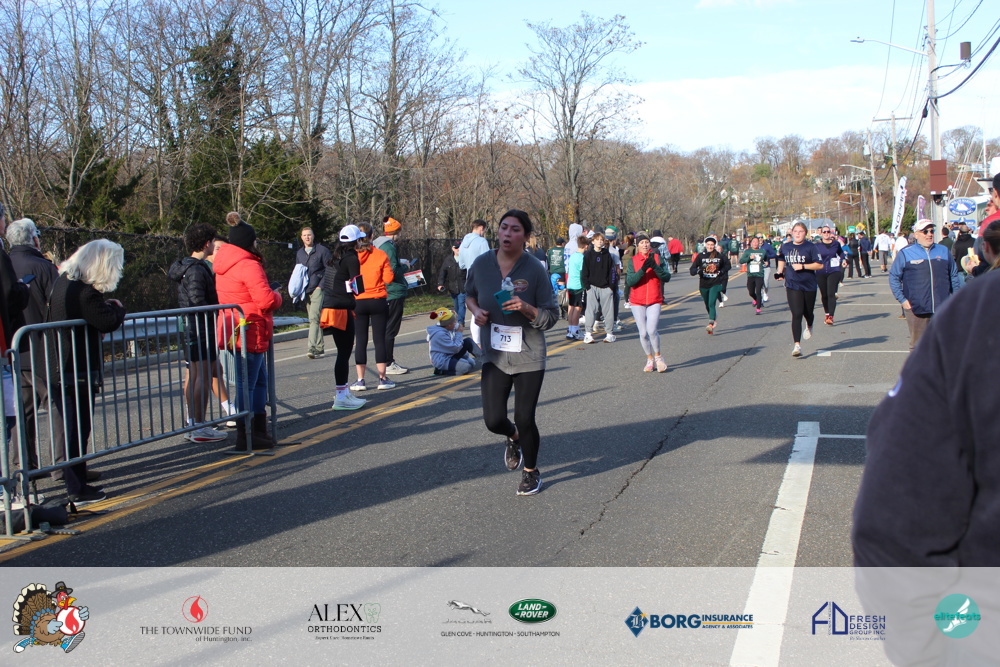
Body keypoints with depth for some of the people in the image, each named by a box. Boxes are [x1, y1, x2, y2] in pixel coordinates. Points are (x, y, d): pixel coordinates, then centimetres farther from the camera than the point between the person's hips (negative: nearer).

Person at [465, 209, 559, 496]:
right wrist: (476, 311, -5)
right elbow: (469, 294, 16)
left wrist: (526, 308, -25)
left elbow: (551, 317, -8)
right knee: (493, 420, -3)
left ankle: (531, 472, 30)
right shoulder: (482, 263, -4)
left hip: (529, 357, -2)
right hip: (494, 356, 3)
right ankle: (513, 437, 36)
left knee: (525, 420, 2)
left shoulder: (535, 270, -12)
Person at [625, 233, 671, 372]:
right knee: (643, 333, 1)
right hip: (637, 302, 1)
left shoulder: (657, 258, 3)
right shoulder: (632, 261, 2)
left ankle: (658, 356, 7)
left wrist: (655, 266, -20)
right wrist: (643, 269, -22)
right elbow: (629, 281, -10)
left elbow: (667, 277, -6)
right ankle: (650, 359, 18)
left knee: (652, 330, -15)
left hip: (655, 301, -1)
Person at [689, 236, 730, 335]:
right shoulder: (700, 256, -1)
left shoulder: (720, 255, 0)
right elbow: (692, 269, -4)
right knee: (707, 305, 14)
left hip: (716, 283, -2)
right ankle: (713, 320, 38)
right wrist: (697, 271, -26)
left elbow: (728, 265, 16)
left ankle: (711, 324, -25)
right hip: (704, 284, 2)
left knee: (712, 303, -18)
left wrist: (721, 271, -2)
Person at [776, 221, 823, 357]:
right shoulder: (785, 246, 3)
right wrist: (780, 272, 8)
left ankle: (809, 327, 54)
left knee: (808, 313, 16)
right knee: (796, 314, -11)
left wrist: (802, 266, -20)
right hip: (792, 286, 1)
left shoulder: (810, 247, -7)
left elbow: (819, 264, -11)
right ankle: (797, 345, -12)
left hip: (809, 285, -1)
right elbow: (781, 259, 24)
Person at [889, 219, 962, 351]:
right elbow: (894, 277, 3)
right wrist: (902, 300, -5)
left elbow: (954, 276, 17)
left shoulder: (944, 251, 12)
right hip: (916, 309, -3)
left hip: (942, 309, 3)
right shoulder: (905, 253, 2)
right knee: (917, 345, 4)